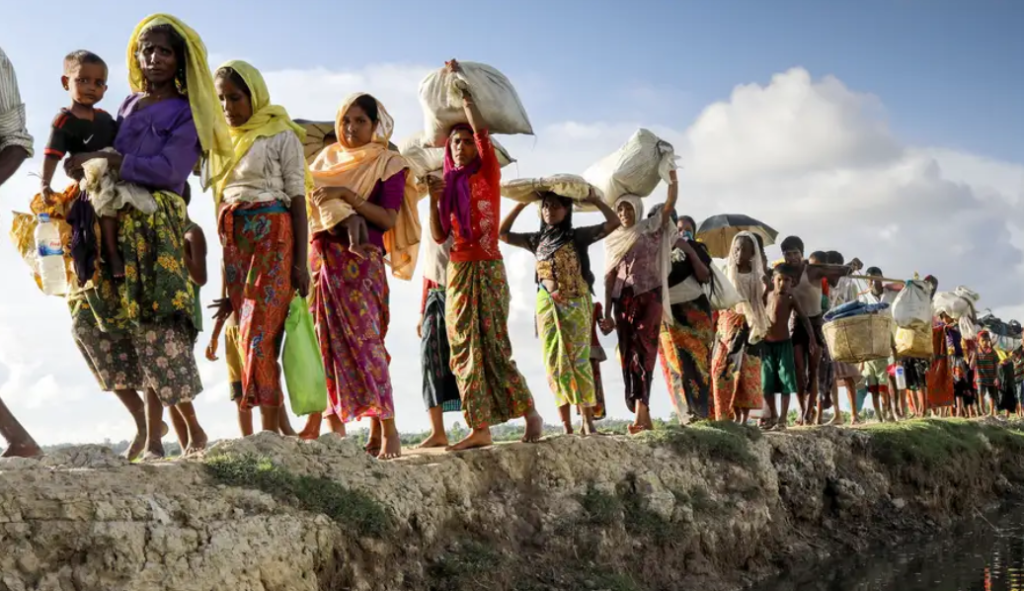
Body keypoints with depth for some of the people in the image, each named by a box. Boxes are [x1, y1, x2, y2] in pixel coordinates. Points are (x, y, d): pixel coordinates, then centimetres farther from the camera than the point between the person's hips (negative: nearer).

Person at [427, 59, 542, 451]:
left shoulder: (489, 173, 1)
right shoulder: (450, 184, 13)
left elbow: (481, 127, -11)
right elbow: (438, 236, 7)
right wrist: (434, 198, -7)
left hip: (487, 268, -5)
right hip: (457, 270, 5)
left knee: (495, 347, -10)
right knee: (465, 350, 0)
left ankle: (530, 413, 5)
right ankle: (480, 429, 0)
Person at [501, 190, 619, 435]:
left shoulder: (578, 236, 1)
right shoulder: (537, 239, 12)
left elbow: (614, 222, -5)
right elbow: (502, 234, 15)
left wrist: (594, 201, -4)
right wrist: (520, 205, 11)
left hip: (576, 304, -3)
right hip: (548, 305, 3)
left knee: (579, 361, -5)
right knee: (555, 363, -1)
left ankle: (588, 422, -2)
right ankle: (566, 426, 2)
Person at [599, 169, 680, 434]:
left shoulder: (651, 228, 7)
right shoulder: (613, 240, 16)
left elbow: (671, 201, -6)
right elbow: (609, 277, 12)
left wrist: (671, 173, -15)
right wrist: (607, 313, 7)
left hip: (649, 296, -4)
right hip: (622, 300, 4)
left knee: (643, 352, -17)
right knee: (629, 355, 1)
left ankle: (640, 415, -26)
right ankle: (645, 418, 7)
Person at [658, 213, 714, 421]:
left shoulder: (697, 249, 9)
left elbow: (705, 277, -7)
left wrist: (690, 251, -12)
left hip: (694, 312, -1)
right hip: (669, 314, 1)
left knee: (696, 361, -8)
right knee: (676, 364, -5)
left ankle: (698, 413, -10)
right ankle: (687, 414, -5)